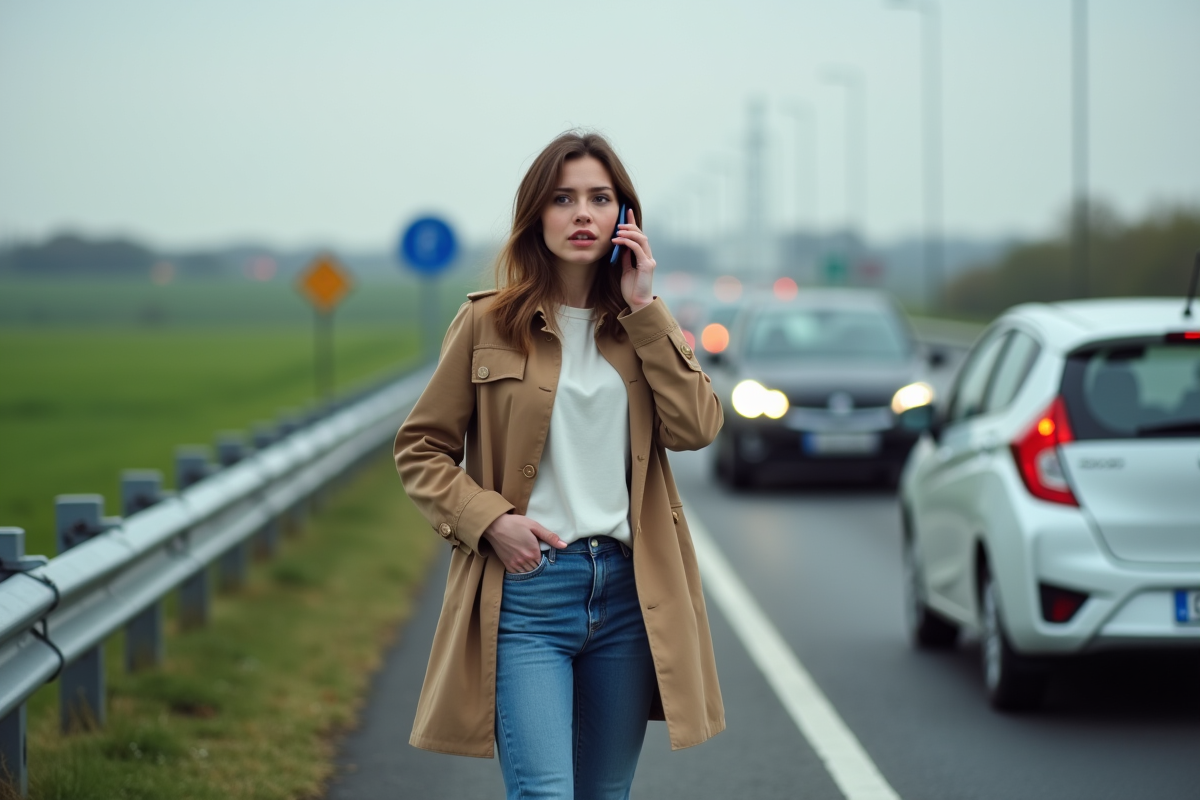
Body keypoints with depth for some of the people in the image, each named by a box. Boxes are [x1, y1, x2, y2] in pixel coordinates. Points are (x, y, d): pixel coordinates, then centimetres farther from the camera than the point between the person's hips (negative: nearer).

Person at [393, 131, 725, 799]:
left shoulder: (648, 327, 10)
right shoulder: (488, 323, 2)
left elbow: (697, 429, -6)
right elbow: (420, 448, 5)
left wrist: (644, 309, -7)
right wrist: (490, 520, -10)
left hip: (629, 593, 4)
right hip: (525, 589, -3)